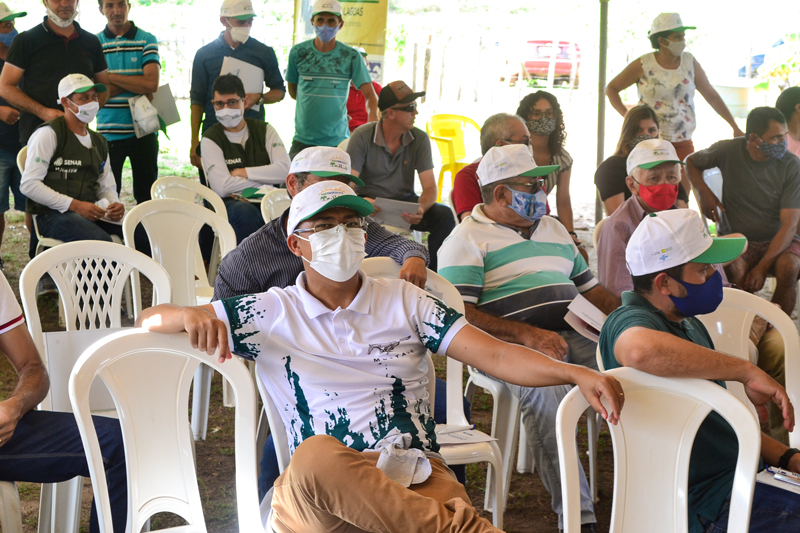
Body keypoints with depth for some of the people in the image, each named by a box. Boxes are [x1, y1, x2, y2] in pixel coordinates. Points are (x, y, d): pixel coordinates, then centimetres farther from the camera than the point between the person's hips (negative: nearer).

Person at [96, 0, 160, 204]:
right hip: (108, 133, 0)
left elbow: (151, 83, -12)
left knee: (147, 195, 7)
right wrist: (137, 85, -12)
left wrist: (110, 76, -10)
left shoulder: (147, 40, 2)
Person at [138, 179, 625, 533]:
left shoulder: (404, 301, 15)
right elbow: (150, 320, 12)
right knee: (317, 454, -38)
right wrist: (190, 317, -14)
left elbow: (496, 356, 6)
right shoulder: (273, 313, 11)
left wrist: (577, 373, -11)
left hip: (418, 477, -1)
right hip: (319, 489, 1)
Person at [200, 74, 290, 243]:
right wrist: (264, 182, -5)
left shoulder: (264, 130, 12)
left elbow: (284, 170, -4)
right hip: (230, 203, -2)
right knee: (246, 211, -38)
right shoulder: (211, 139, 1)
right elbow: (222, 187, -13)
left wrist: (243, 172, -6)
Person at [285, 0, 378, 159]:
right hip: (303, 140, 1)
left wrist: (373, 116, -23)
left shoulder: (351, 56, 1)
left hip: (338, 140, -1)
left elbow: (370, 94, -5)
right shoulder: (298, 52, 4)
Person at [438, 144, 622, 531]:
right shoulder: (468, 238, 2)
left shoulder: (554, 229, 25)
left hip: (571, 335, 6)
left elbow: (591, 290, 26)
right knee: (545, 387, -37)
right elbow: (458, 314, -9)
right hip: (508, 344, -6)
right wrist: (528, 336, -20)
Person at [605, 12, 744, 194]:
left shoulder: (689, 62, 5)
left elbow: (711, 96, 11)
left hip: (683, 144, 3)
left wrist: (735, 127, 10)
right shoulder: (643, 65, -4)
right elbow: (611, 88, 5)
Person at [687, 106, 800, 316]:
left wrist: (763, 266, -24)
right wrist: (704, 192, -4)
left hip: (777, 239, 0)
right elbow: (692, 161, 16)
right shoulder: (727, 151, -7)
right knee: (734, 269, -34)